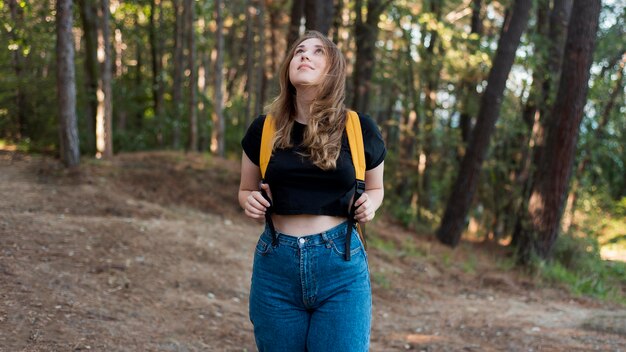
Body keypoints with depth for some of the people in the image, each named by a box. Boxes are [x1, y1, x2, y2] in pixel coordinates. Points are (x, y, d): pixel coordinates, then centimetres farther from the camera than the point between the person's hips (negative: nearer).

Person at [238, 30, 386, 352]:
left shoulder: (359, 129, 0)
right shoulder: (264, 129, 3)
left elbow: (375, 188, 18)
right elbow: (246, 190, 18)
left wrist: (370, 204, -4)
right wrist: (251, 202, -5)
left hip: (341, 266, -1)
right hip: (276, 265, 2)